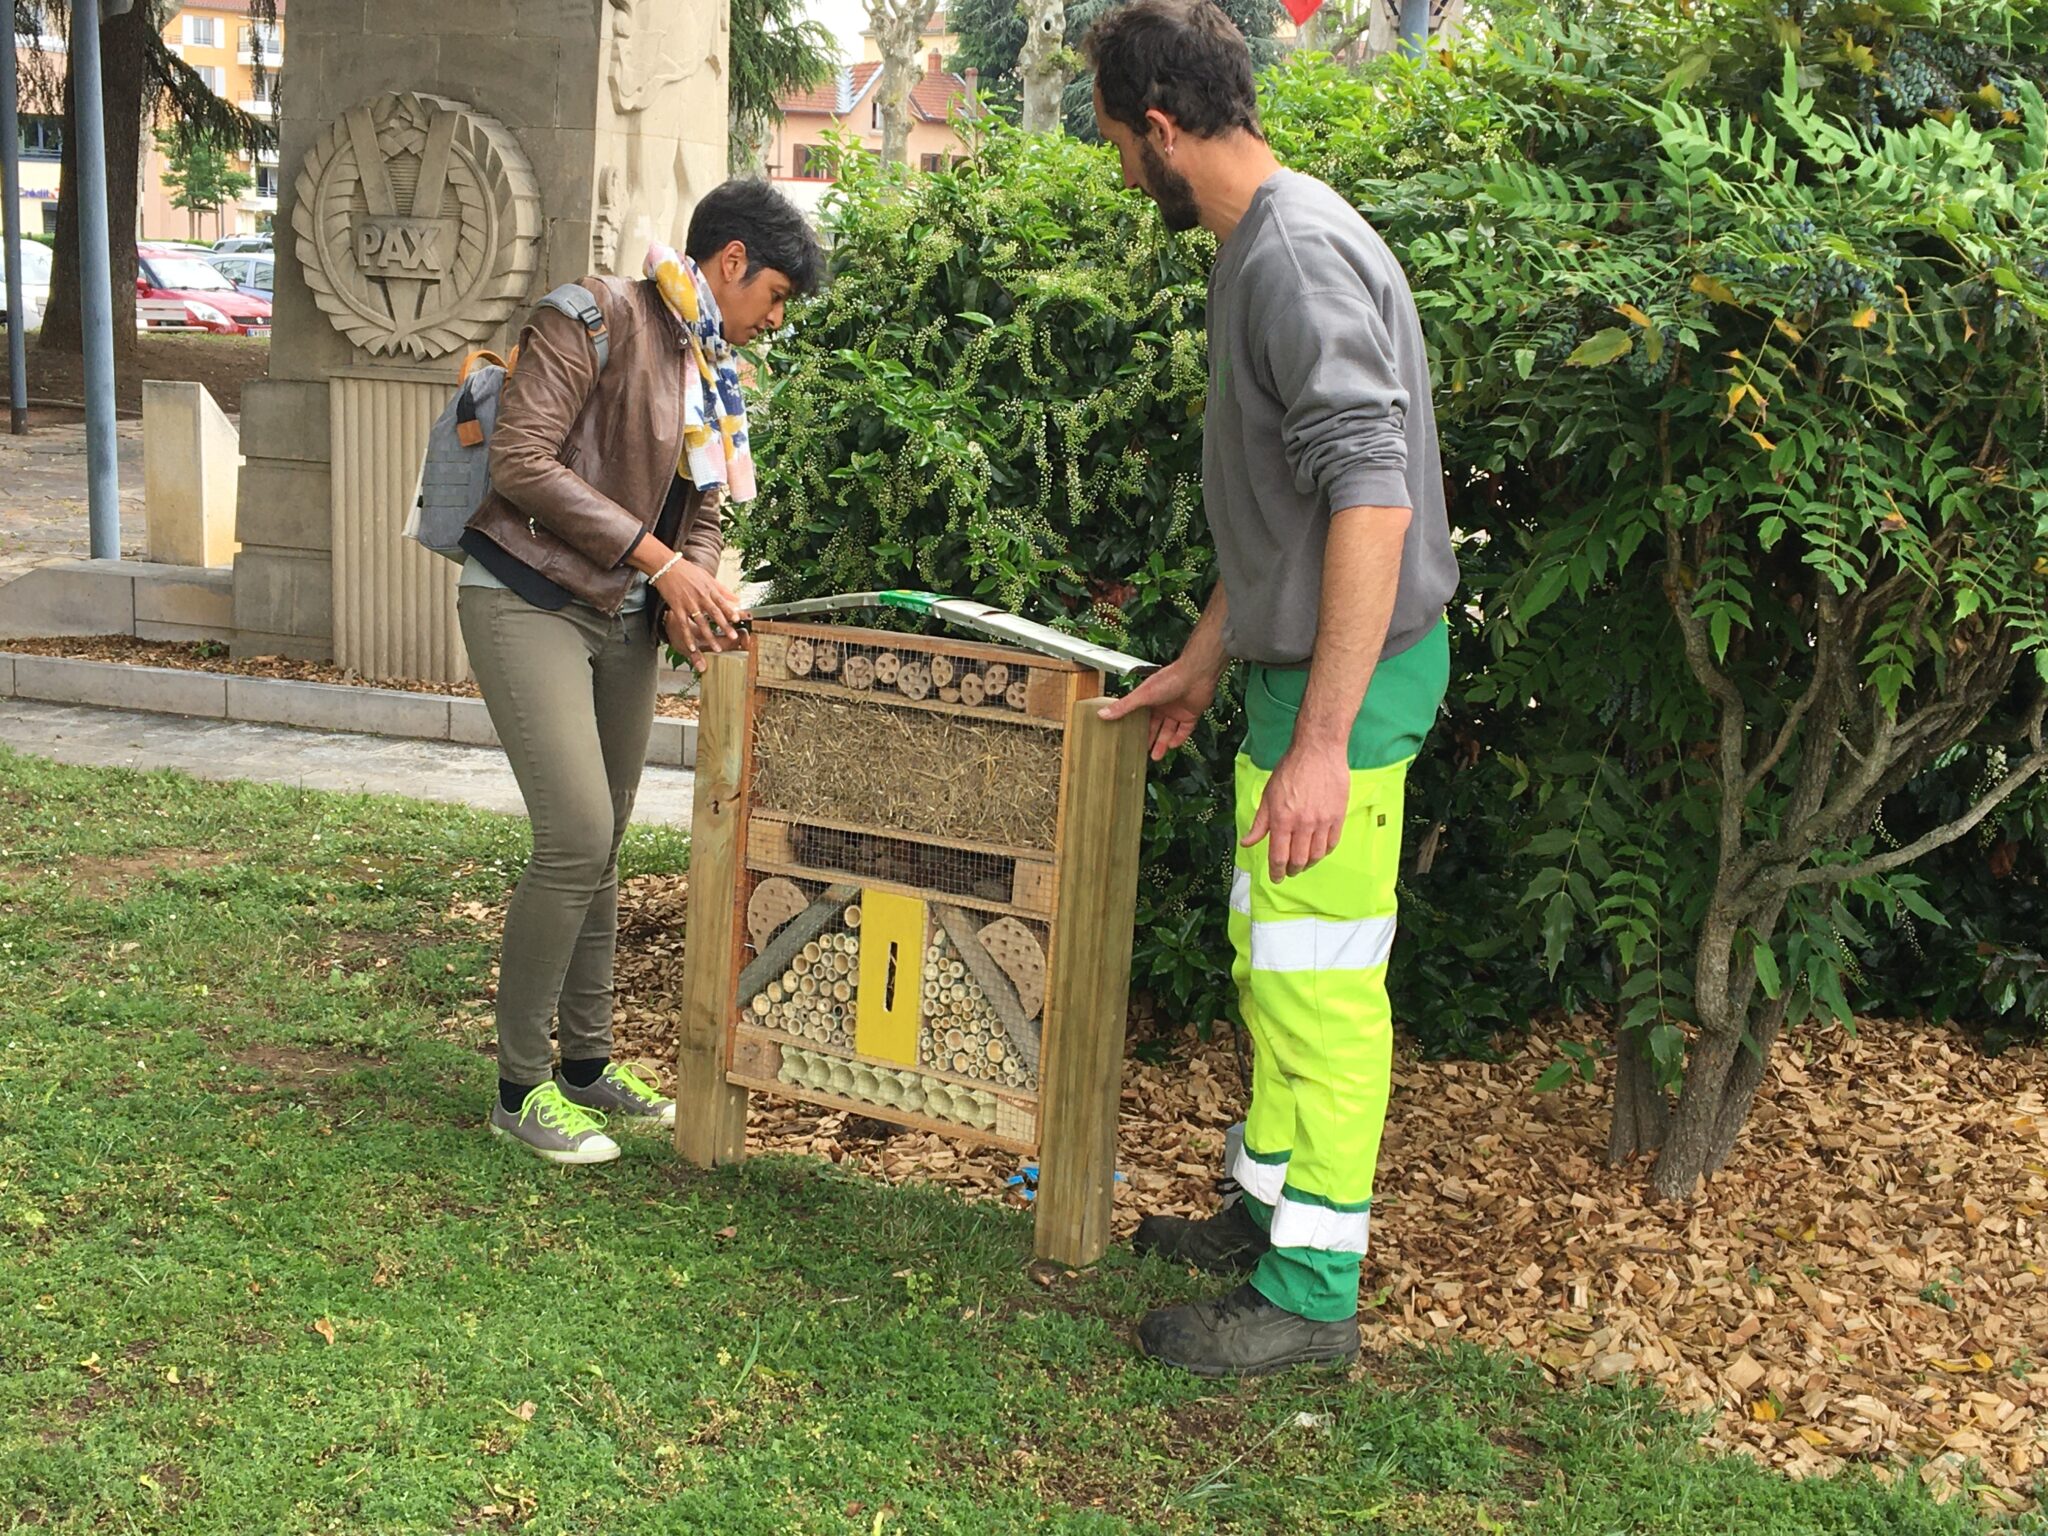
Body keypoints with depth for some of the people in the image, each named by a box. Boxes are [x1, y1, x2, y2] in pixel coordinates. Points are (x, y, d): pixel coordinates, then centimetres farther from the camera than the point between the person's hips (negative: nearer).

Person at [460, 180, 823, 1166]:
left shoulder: (714, 374, 14)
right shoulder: (599, 317, -13)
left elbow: (702, 513, 17)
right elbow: (522, 462, -20)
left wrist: (691, 598, -5)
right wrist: (660, 561, -21)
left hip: (623, 620, 8)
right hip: (527, 602, -8)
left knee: (599, 851, 11)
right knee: (576, 841, -14)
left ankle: (587, 1065, 24)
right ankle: (521, 1087, -1)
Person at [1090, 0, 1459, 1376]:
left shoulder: (1299, 253, -19)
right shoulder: (1263, 246, 14)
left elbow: (1374, 499, -27)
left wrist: (1322, 741, -29)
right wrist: (1198, 668, 26)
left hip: (1350, 678, -10)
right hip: (1298, 666, 10)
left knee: (1320, 981, -2)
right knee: (1271, 965, 19)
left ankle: (1313, 1288, 10)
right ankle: (1273, 1209, 34)